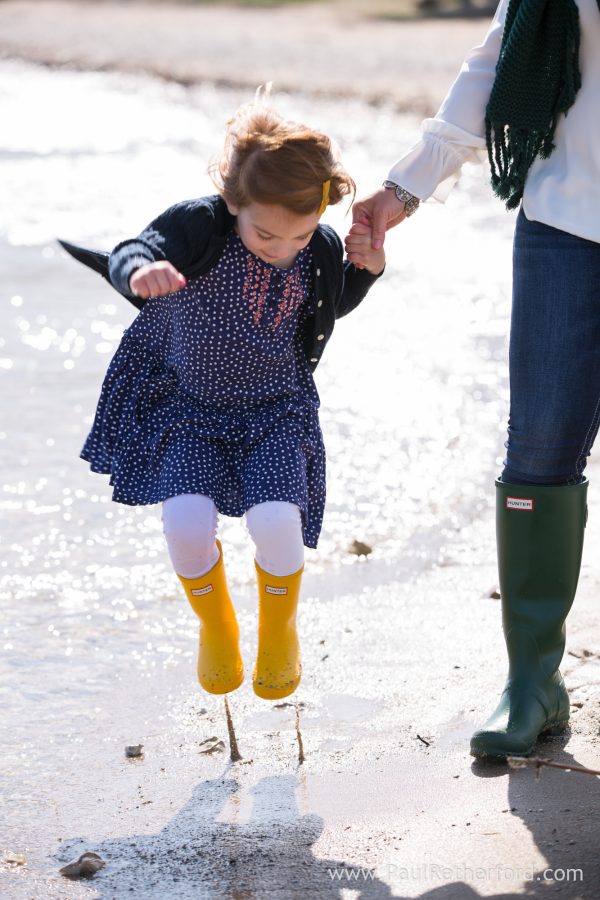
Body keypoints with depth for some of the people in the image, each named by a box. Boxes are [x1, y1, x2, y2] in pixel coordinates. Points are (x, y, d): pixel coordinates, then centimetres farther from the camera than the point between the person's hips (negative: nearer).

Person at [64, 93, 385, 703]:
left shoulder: (321, 251, -11)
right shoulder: (199, 225, -23)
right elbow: (130, 254, -39)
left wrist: (366, 271, -8)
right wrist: (140, 272, -63)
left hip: (275, 411, 1)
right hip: (187, 404, -1)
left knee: (276, 521, -22)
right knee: (187, 523, -22)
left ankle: (279, 632, 11)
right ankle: (216, 629, 12)